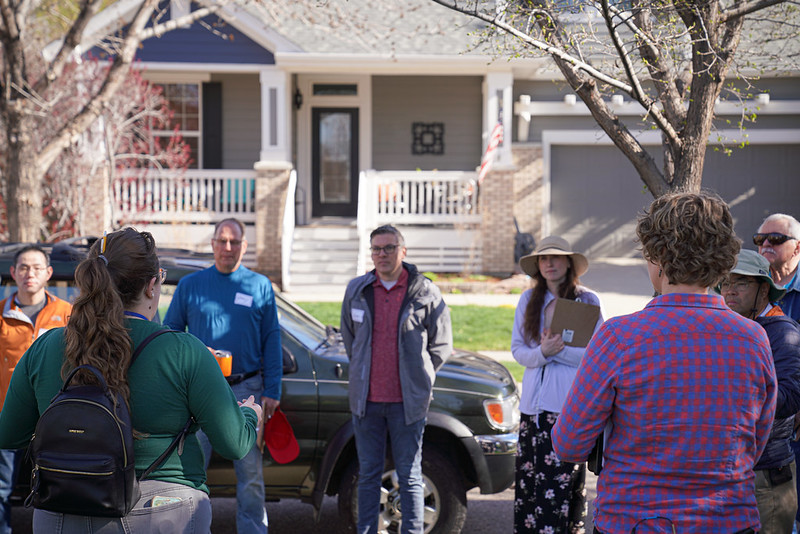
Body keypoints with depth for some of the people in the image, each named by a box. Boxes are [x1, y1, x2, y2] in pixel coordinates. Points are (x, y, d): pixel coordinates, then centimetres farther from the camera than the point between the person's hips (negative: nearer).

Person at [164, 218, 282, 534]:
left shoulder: (260, 286, 7)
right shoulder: (189, 285, 8)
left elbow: (271, 342, 7)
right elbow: (170, 332, 12)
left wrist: (272, 391, 0)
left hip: (246, 390, 0)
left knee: (250, 469, 3)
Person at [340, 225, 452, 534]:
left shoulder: (425, 293, -3)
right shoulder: (356, 291, 6)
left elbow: (442, 345, 5)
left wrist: (418, 378, 2)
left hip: (407, 401, -3)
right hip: (367, 399, 3)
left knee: (409, 476, 3)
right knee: (368, 474, 10)